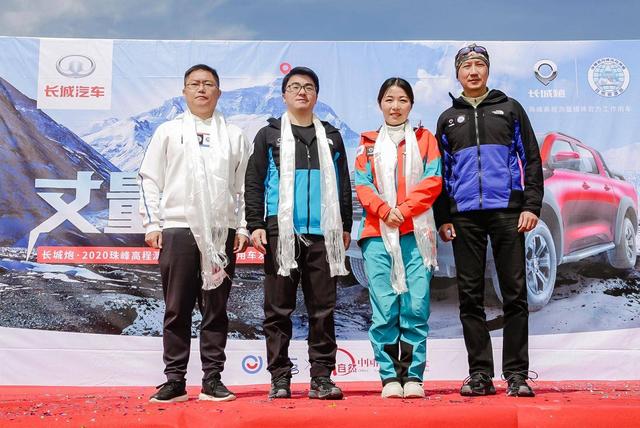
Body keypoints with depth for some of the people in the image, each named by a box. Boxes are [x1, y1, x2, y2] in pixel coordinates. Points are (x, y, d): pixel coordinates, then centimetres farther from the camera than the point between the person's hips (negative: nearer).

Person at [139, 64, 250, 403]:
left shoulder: (234, 136, 13)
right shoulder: (168, 131, 11)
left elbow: (243, 185, 11)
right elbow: (150, 179, 7)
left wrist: (243, 227, 3)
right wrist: (151, 224, -2)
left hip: (221, 232, 1)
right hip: (178, 229, -1)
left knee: (216, 308, 4)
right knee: (177, 309, 1)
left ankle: (212, 380, 11)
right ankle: (174, 380, 9)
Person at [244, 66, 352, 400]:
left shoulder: (331, 137, 17)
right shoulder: (269, 135, 10)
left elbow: (343, 185, 17)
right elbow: (254, 183, 4)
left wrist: (346, 227, 10)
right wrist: (255, 225, -5)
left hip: (322, 234, 2)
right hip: (281, 232, -2)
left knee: (323, 308, 2)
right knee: (279, 309, 1)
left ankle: (322, 377, 8)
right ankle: (280, 378, 7)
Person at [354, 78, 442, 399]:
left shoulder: (424, 138, 15)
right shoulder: (368, 143, 17)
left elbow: (433, 181, 2)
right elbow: (362, 185, 6)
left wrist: (403, 209, -10)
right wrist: (384, 210, -11)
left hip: (415, 232, 0)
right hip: (377, 234, 1)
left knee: (416, 306, -6)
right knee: (384, 308, -5)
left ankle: (413, 376, 2)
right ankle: (390, 377, 1)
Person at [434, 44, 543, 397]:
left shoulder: (509, 109, 13)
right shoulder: (448, 119, 17)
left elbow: (531, 159, 7)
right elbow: (440, 173, 15)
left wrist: (532, 205, -4)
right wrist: (442, 218, 5)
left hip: (507, 210, -2)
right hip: (464, 216, 2)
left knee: (514, 293, -2)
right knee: (470, 296, 2)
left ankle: (516, 374, 4)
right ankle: (480, 373, 9)